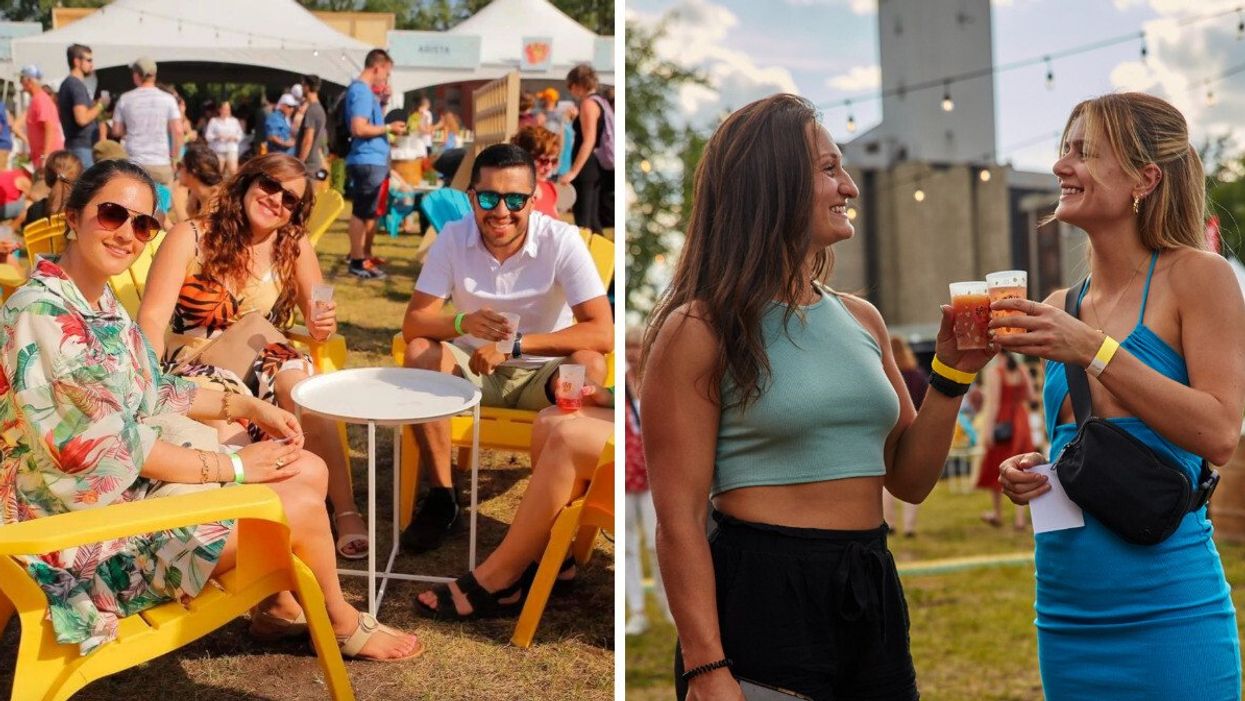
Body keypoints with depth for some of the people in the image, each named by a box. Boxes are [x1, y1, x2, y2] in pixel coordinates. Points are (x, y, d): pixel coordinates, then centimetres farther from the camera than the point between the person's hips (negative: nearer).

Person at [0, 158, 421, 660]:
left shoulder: (99, 298, 5)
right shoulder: (41, 315, -25)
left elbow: (151, 392, 18)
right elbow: (113, 449, -25)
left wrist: (244, 407, 6)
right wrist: (233, 465, -18)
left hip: (141, 475, 10)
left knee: (309, 471, 5)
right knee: (302, 503, -9)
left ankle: (278, 605, 24)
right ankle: (343, 624, 18)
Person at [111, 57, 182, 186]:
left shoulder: (125, 99, 2)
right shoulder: (168, 99, 0)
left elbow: (116, 131, 9)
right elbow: (178, 132, -5)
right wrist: (173, 157, 7)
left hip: (133, 163, 1)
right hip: (161, 164, -1)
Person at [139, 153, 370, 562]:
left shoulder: (295, 247, 4)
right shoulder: (190, 238, -4)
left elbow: (316, 317, 9)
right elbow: (153, 317, -12)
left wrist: (321, 327, -16)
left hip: (263, 363, 2)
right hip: (195, 370, -2)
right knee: (231, 400, -36)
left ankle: (346, 512, -26)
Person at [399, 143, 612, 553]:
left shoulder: (562, 241, -18)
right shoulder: (453, 239, -11)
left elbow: (602, 334, -26)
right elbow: (413, 324, -16)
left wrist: (515, 343, -36)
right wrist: (463, 323, -39)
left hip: (543, 374, -2)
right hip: (476, 369, 2)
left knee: (586, 366, -33)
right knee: (420, 354, -26)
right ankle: (441, 498, -14)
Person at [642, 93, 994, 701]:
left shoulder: (862, 320, 10)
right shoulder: (701, 330, -9)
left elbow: (909, 480, 15)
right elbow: (679, 518, -13)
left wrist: (952, 374, 2)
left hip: (873, 590, 7)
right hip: (761, 600, -6)